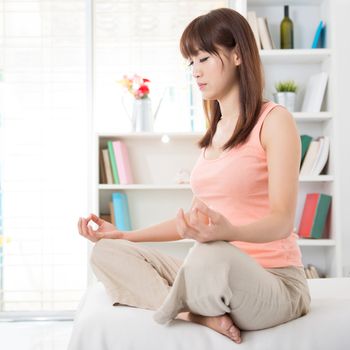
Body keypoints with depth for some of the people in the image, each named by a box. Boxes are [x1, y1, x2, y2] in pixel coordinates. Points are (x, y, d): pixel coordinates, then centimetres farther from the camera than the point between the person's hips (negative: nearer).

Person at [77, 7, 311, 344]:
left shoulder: (274, 120, -7)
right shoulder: (214, 132, 15)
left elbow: (282, 221, -16)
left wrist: (227, 232, -38)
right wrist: (123, 234, 13)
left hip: (274, 283, -7)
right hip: (217, 275, 8)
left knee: (210, 256, -40)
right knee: (107, 252, -5)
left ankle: (181, 306, -9)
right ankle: (199, 314, -21)